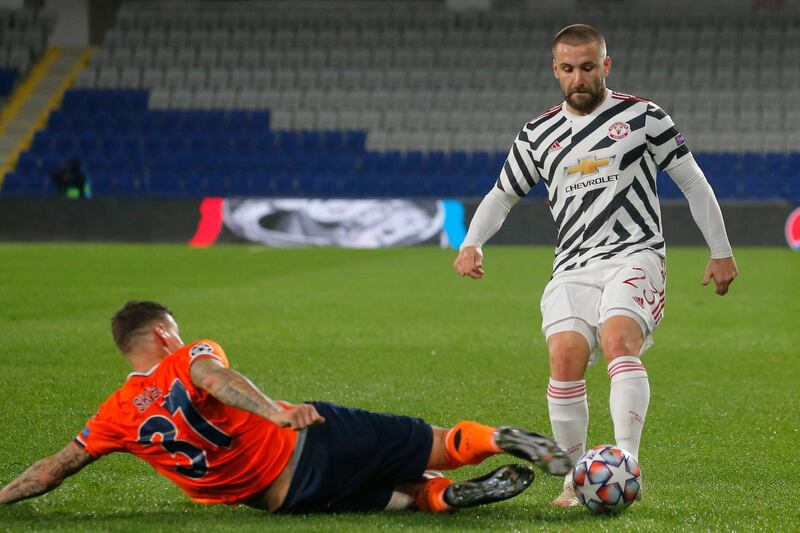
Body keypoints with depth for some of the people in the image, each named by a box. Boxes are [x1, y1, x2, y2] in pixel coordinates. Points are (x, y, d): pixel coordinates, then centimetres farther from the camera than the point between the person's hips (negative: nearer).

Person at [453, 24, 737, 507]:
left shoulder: (643, 116, 6)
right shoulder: (538, 135, 15)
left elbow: (693, 182, 11)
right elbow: (503, 195, 24)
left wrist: (721, 251, 10)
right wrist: (472, 244, 6)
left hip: (635, 255, -3)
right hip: (573, 267, 3)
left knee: (619, 341, -30)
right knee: (566, 358, -20)